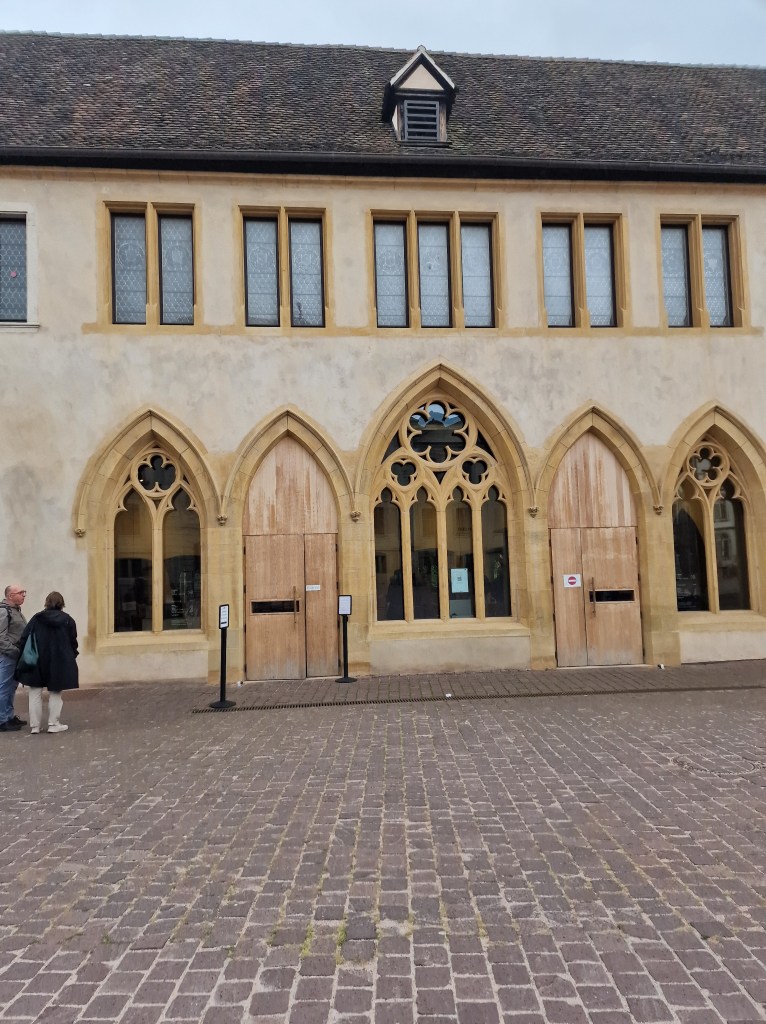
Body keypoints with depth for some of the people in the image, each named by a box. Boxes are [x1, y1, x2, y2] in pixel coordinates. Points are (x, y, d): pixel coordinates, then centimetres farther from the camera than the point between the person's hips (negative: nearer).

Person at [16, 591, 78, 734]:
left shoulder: (37, 618, -3)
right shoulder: (68, 620, -2)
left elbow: (24, 638, -4)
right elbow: (73, 642, 0)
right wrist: (71, 657, 12)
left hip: (37, 663, 0)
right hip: (59, 662, 0)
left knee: (35, 694, 11)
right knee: (55, 693, 11)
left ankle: (34, 725, 12)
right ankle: (53, 724, 10)